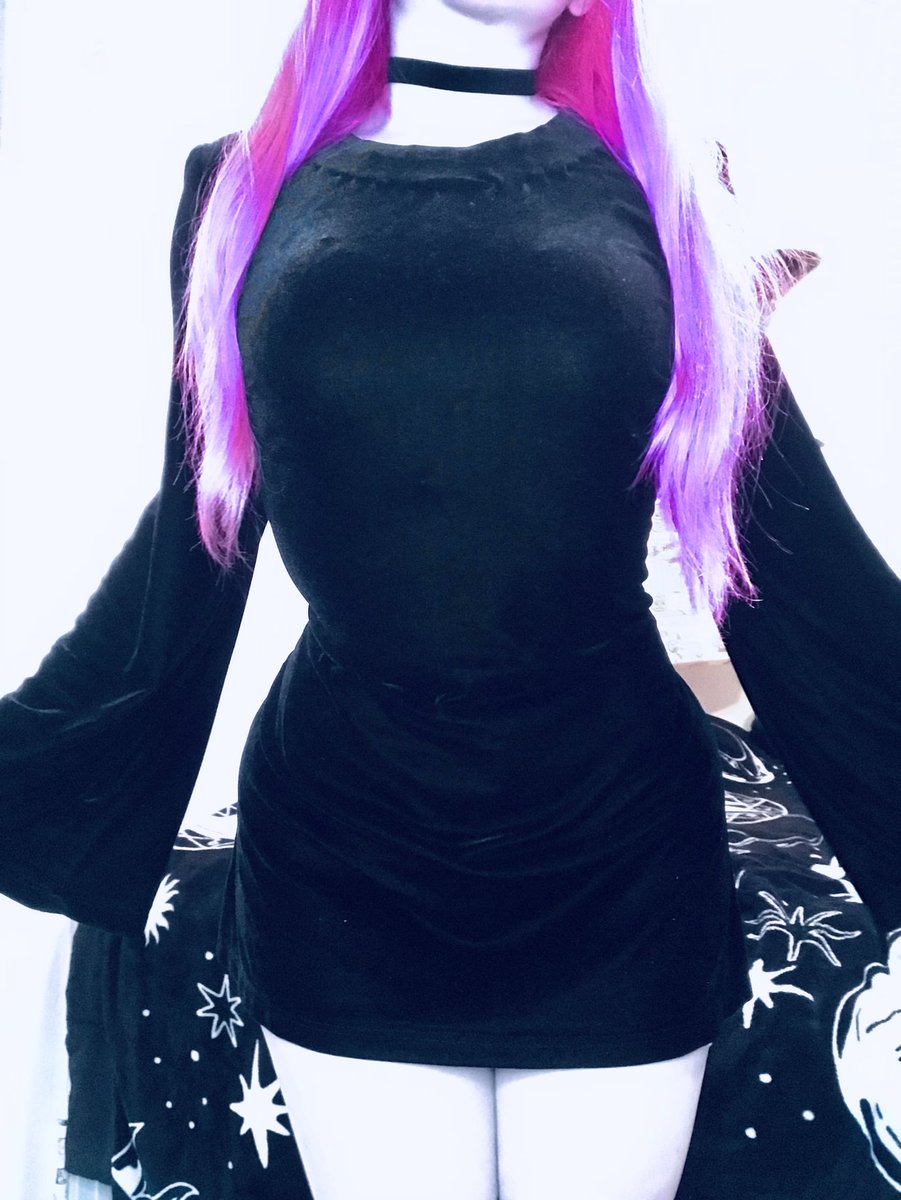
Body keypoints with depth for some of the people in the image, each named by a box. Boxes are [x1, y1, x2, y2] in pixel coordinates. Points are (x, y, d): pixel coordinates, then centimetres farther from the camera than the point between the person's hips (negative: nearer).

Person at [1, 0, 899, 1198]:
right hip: (341, 849, 0)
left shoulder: (666, 188, 2)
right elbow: (196, 539, 7)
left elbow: (787, 554, 2)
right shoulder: (246, 190, 2)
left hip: (616, 845, 0)